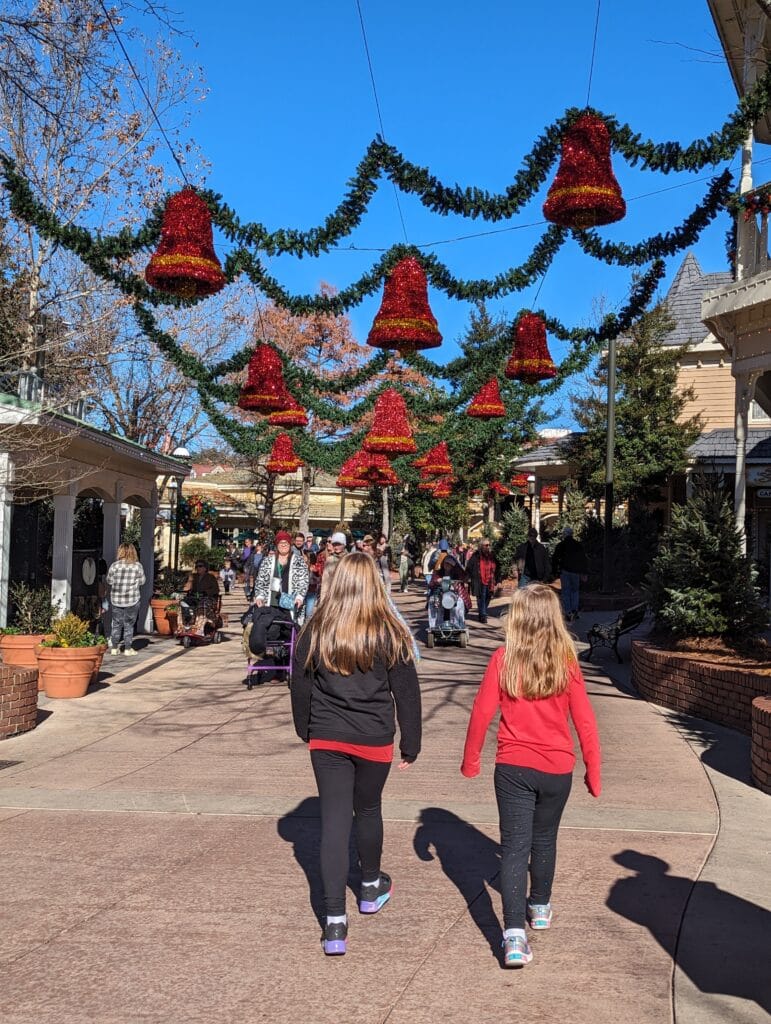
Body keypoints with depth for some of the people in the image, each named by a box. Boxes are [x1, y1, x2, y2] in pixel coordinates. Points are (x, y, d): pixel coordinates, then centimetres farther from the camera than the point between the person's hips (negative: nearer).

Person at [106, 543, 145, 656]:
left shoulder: (115, 565, -5)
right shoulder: (138, 566, -6)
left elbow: (109, 581, 3)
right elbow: (142, 582, 1)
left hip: (116, 599, 1)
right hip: (132, 600, -1)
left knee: (116, 624, 11)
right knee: (129, 625, 6)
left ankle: (114, 648, 14)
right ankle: (128, 649, 8)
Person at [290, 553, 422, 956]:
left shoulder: (316, 631, -3)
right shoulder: (389, 633, -8)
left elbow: (300, 685, 5)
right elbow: (407, 692, -3)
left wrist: (305, 730, 20)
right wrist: (411, 744, 6)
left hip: (326, 741, 1)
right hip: (374, 741, -1)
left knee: (334, 821, 3)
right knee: (368, 810, 20)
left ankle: (335, 923, 0)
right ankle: (371, 886, 43)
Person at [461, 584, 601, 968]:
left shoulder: (504, 658, -10)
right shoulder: (566, 662, -7)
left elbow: (481, 712, -7)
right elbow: (584, 721, -5)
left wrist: (470, 760, 7)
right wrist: (593, 772, 6)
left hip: (513, 768, -2)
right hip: (557, 769, 2)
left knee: (514, 847, 1)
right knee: (544, 839, 23)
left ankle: (514, 935, -11)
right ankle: (540, 907, 43)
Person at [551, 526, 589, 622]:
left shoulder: (560, 545, -2)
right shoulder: (579, 545, 5)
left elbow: (555, 559, -1)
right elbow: (584, 559, 8)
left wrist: (554, 572, 6)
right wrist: (584, 572, 13)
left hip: (564, 571, -2)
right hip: (576, 572, 2)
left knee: (565, 592, 3)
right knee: (575, 591, 14)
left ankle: (567, 613, -1)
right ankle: (574, 610, 1)